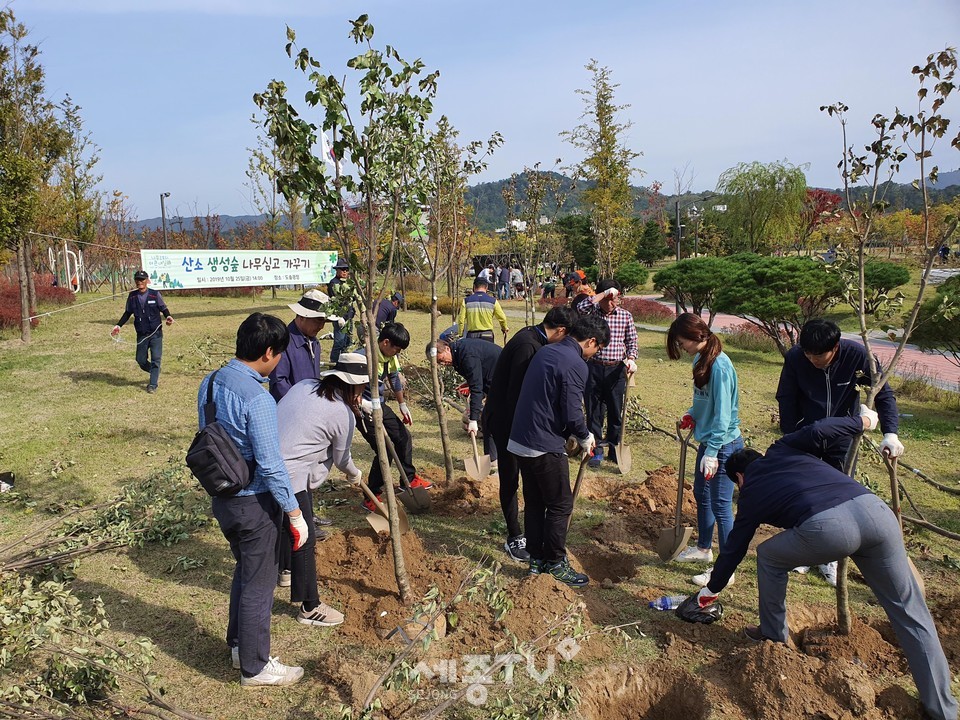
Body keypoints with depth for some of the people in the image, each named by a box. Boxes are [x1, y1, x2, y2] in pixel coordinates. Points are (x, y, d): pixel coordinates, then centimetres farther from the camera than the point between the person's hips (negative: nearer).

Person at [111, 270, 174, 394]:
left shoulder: (155, 294, -3)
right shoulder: (132, 296, 4)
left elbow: (163, 308, 4)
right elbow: (127, 313, 14)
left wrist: (168, 316, -17)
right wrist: (118, 325, 4)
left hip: (156, 333, -3)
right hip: (141, 334, 3)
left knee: (155, 359, -7)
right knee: (141, 360, 6)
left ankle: (153, 384, 2)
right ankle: (155, 374, 32)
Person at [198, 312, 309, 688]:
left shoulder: (210, 383, 0)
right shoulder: (258, 399, -27)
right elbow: (271, 465, -25)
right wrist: (295, 514, -16)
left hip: (221, 497, 8)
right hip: (254, 504, -8)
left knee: (244, 569, 26)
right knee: (258, 584, 8)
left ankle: (238, 644, 42)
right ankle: (255, 667, 25)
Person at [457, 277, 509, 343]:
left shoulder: (467, 301, -1)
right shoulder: (492, 301, -1)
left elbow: (461, 320, -2)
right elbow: (502, 318, 6)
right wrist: (505, 328, 27)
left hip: (472, 336, 1)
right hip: (487, 336, 0)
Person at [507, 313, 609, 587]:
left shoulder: (545, 351, 11)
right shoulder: (575, 364, -16)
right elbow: (572, 414, -19)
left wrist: (577, 433, 21)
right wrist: (585, 438, 2)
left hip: (520, 440, 9)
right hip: (546, 446, -9)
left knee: (534, 502, 17)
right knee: (560, 505, 6)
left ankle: (536, 559, 27)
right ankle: (555, 563, 17)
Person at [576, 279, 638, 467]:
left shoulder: (626, 316, 3)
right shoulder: (592, 312, -1)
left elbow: (632, 341, 8)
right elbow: (580, 307, -24)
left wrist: (631, 359, -11)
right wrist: (604, 294, -22)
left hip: (616, 369, 1)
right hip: (593, 368, -1)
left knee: (616, 412, 10)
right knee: (593, 412, 6)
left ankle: (615, 449, 25)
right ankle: (596, 450, 19)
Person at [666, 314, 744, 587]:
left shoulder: (719, 365, -24)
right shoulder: (700, 359, 4)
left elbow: (722, 414, -24)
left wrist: (712, 453, -23)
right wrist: (692, 414, -1)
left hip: (724, 444, -10)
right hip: (707, 440, 10)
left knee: (720, 504, -2)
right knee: (701, 495, 22)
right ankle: (703, 548, 40)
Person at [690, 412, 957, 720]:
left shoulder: (750, 496, 24)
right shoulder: (780, 450, 30)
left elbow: (732, 550, 33)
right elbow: (819, 432, 10)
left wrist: (712, 589, 49)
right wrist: (862, 420, 29)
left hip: (826, 527, -4)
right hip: (873, 508, 4)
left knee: (769, 556, 27)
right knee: (909, 611, 16)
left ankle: (774, 633, 38)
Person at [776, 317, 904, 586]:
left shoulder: (857, 355, -21)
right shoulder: (795, 357, -19)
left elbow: (884, 394, -12)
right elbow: (786, 401, -8)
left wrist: (890, 433, -25)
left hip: (842, 441, 0)